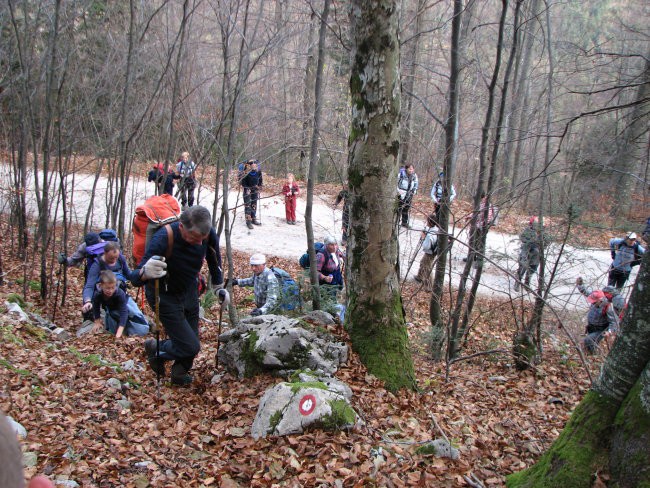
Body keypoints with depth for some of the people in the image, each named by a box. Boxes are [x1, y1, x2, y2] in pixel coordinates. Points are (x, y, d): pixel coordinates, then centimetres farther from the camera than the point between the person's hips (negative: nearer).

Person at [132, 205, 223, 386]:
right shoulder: (163, 238, -37)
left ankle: (179, 374, 41)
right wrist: (146, 272, -60)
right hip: (165, 295, -5)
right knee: (191, 347, -10)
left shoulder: (208, 233, -21)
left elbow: (214, 257, 3)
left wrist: (218, 286, 9)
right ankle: (155, 349, 20)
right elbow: (134, 278, -38)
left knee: (191, 340, 12)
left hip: (189, 290, 5)